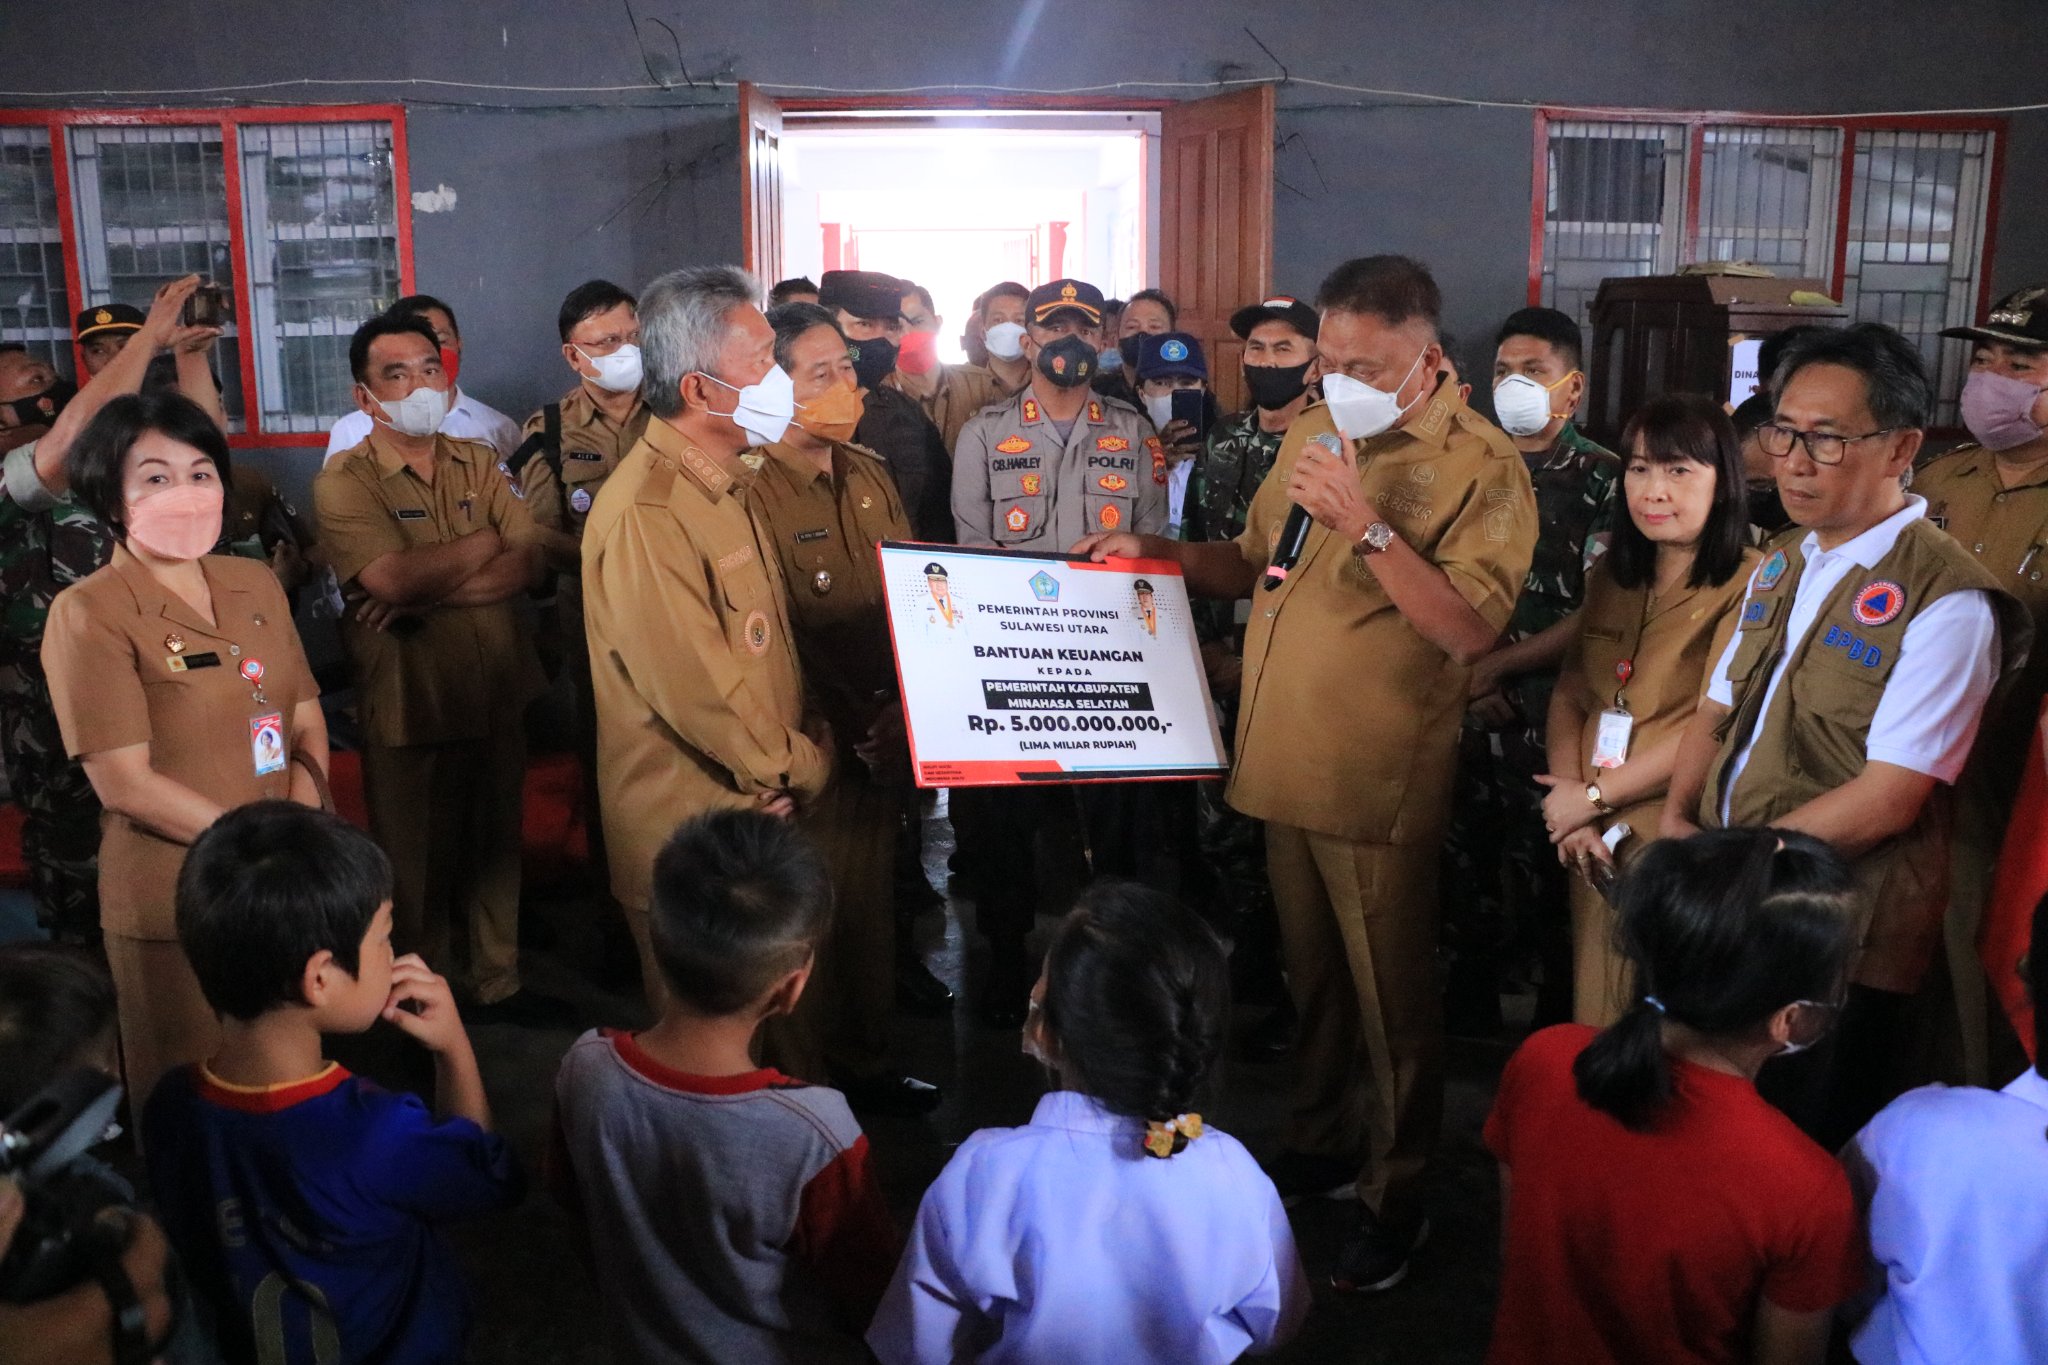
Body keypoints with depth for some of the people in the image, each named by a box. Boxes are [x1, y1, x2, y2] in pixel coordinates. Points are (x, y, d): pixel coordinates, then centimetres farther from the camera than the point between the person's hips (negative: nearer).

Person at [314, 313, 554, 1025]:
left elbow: (532, 561, -6)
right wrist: (485, 545, -8)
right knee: (417, 865, 8)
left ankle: (498, 984, 34)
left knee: (496, 848, 17)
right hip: (410, 707, -5)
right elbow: (393, 578, -24)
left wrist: (431, 592, -19)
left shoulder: (479, 463, 7)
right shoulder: (344, 480, -8)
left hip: (498, 698, 5)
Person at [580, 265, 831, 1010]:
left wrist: (811, 749, 2)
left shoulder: (724, 485, 10)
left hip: (755, 809, 8)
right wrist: (806, 767, -9)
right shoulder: (646, 513, -22)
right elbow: (698, 690, -24)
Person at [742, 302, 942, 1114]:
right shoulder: (750, 493, -14)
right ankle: (803, 1086, 24)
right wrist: (851, 732, -15)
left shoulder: (869, 477, 9)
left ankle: (865, 1067, 35)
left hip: (881, 742, 7)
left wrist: (901, 713, -1)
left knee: (870, 906, 18)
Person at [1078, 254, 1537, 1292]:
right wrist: (1157, 554, 4)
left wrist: (1364, 524, -26)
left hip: (1379, 783, -6)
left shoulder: (1479, 466, -12)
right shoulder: (1313, 432, 9)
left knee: (1391, 999, 8)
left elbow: (1469, 628, -21)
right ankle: (1320, 1146, 40)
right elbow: (1254, 563, 19)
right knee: (1311, 977, 21)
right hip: (1284, 767, 7)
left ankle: (1396, 1195, 26)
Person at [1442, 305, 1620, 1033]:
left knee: (1547, 887, 0)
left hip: (1551, 720, -4)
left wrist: (1496, 666, -11)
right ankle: (1467, 1029, 27)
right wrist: (1459, 674, -4)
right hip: (1461, 713, 4)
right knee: (1465, 874, 10)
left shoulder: (1602, 480, -1)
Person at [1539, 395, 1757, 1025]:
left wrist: (1593, 796, -10)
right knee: (1593, 1024, 14)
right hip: (1596, 843, 6)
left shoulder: (1751, 584, -10)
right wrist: (1570, 806, -6)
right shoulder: (1611, 575, 11)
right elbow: (1569, 693, 7)